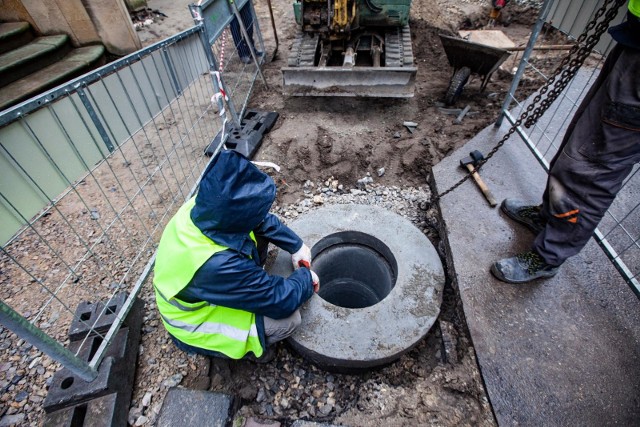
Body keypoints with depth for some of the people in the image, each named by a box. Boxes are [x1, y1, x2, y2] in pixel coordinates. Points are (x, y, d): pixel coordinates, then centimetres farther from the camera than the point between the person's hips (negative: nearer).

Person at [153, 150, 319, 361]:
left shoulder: (204, 206, -23)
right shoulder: (217, 265, -44)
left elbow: (264, 221, -4)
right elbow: (282, 302, -32)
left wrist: (296, 246, -4)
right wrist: (306, 277, -13)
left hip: (203, 290, 7)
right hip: (196, 322, -6)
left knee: (260, 228, -4)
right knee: (288, 319, -18)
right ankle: (245, 346, 12)